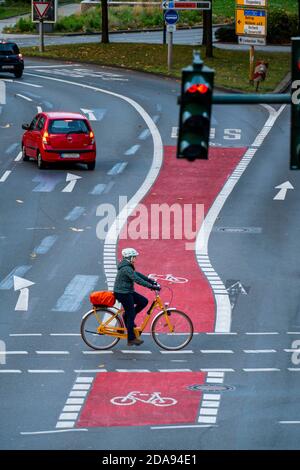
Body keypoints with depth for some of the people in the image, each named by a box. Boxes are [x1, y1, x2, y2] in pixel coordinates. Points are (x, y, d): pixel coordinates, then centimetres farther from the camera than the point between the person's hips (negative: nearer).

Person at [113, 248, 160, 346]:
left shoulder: (128, 267, 11)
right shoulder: (126, 268, -22)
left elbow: (138, 274, 16)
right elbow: (137, 279, -27)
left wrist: (151, 281, 8)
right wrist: (151, 286, -28)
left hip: (128, 292, 10)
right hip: (123, 293, -10)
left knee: (144, 301, 7)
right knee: (131, 315, -4)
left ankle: (127, 317, 13)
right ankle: (131, 339, 3)